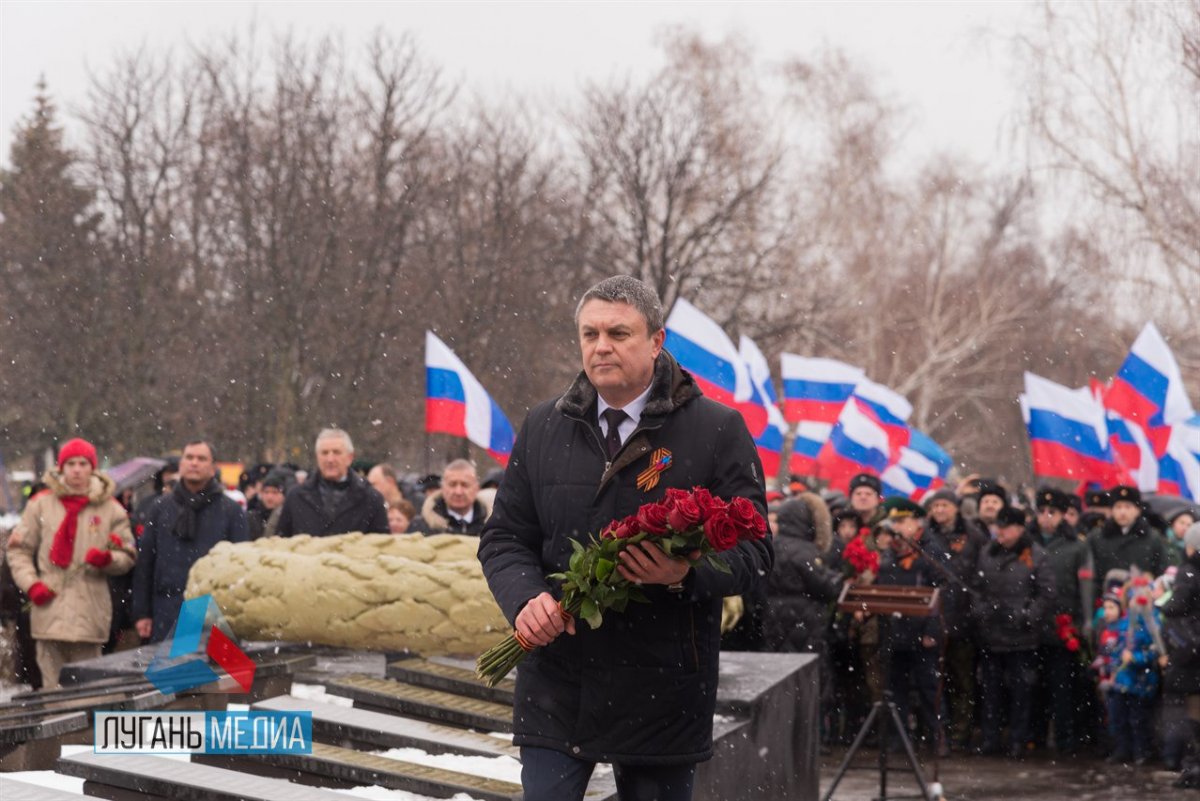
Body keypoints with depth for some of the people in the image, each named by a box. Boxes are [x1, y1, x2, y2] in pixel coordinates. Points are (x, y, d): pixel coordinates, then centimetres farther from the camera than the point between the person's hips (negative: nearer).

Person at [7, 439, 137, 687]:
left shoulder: (110, 508, 7)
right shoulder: (42, 503, 9)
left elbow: (127, 557, 11)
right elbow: (18, 549, 12)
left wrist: (107, 559, -10)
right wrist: (31, 583, -2)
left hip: (89, 615, 0)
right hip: (50, 609, 0)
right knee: (53, 686, 0)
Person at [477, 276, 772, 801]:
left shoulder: (718, 431, -1)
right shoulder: (543, 428, 10)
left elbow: (753, 554, -3)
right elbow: (504, 538, 12)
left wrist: (686, 575, -24)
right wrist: (525, 598, -10)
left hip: (662, 695, -2)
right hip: (555, 689, 2)